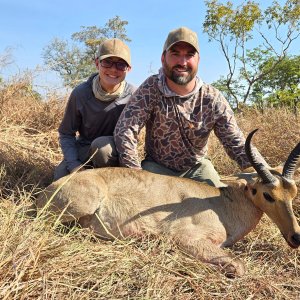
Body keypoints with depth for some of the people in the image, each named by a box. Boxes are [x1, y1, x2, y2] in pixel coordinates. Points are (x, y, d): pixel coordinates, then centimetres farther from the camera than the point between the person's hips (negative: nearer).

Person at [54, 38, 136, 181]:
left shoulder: (132, 95, -16)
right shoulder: (80, 93, -13)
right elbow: (66, 133, -6)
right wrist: (74, 164, -19)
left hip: (115, 153, -1)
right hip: (83, 150, 1)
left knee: (101, 145, -34)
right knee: (61, 177, -22)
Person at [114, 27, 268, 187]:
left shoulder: (213, 99, -14)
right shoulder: (151, 88, -18)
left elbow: (237, 144, -16)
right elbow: (124, 131, -25)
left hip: (197, 167, 2)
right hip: (156, 166, -1)